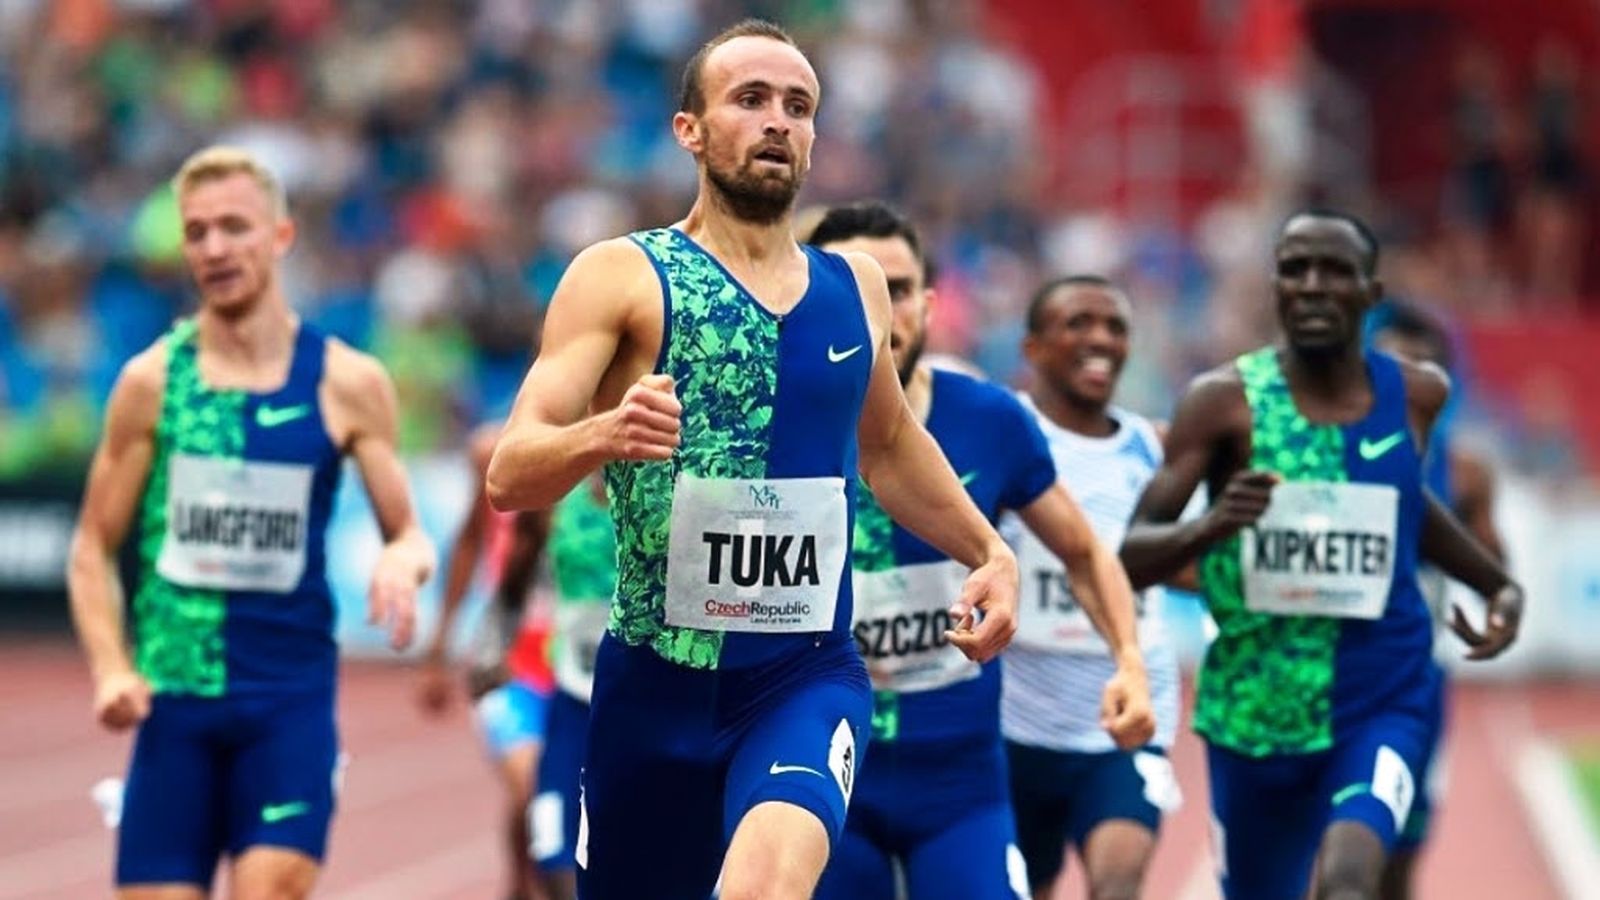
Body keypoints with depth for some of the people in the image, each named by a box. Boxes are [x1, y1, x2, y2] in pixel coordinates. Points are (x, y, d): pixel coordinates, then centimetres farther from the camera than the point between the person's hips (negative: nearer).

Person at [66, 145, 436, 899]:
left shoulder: (347, 384, 1)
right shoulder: (151, 382, 2)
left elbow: (408, 533, 7)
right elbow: (94, 547, 6)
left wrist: (402, 561, -17)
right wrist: (110, 668, -9)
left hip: (291, 698, -1)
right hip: (174, 695, 1)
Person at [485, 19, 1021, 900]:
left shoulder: (856, 287, 8)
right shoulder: (621, 277, -5)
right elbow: (509, 476, -14)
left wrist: (988, 552, 17)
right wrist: (602, 434, -34)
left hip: (807, 676, 1)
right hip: (656, 681, -1)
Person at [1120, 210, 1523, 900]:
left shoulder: (1417, 396, -1)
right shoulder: (1225, 401, -10)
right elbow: (1128, 557, -12)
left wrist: (1497, 585, 15)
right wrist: (1211, 526, -32)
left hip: (1385, 702, 0)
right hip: (1254, 712, 0)